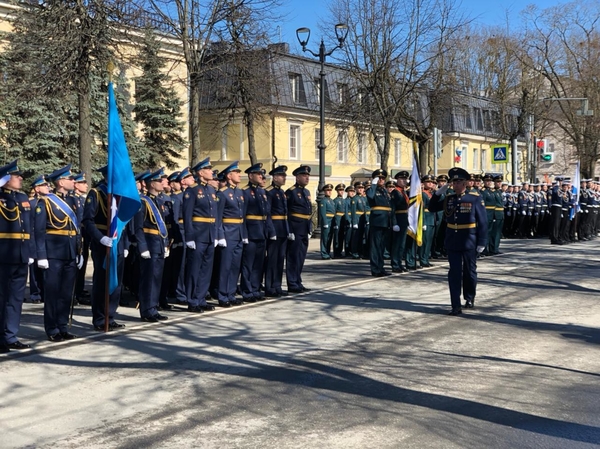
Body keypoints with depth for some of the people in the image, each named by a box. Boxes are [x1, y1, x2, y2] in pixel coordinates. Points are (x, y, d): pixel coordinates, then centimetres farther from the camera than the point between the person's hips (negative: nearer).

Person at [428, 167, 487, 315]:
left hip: (469, 242, -3)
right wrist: (438, 193, -2)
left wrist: (482, 242, -10)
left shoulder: (475, 199, -7)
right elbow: (432, 208, 12)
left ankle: (470, 298, 35)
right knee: (454, 273, -1)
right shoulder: (448, 199, 5)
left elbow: (483, 222, -7)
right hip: (452, 242, 3)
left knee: (469, 272, 13)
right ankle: (456, 306, -1)